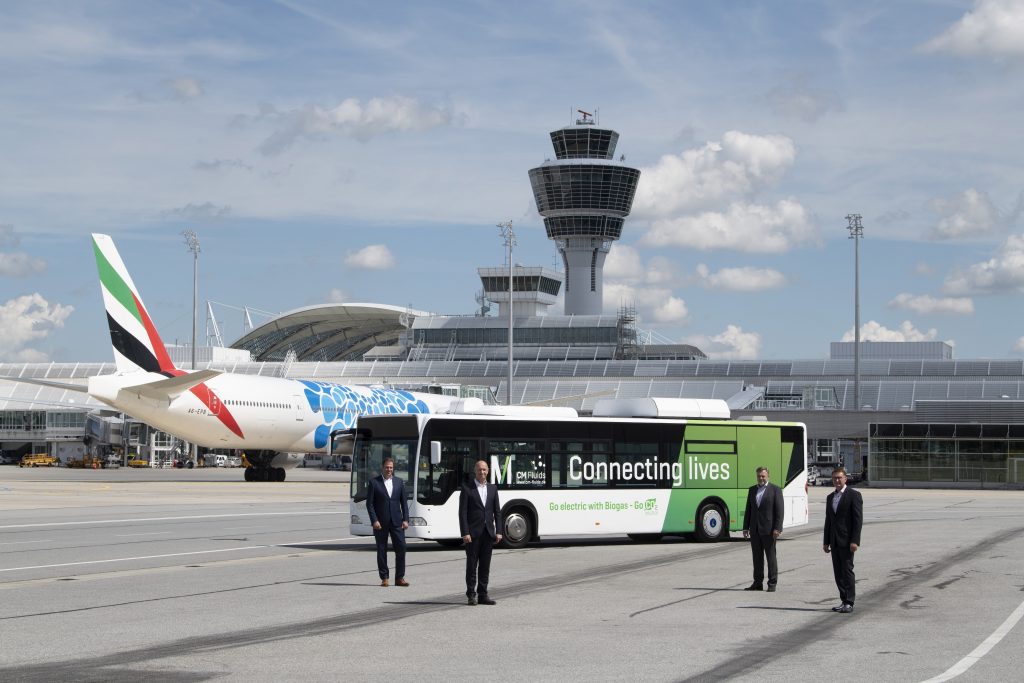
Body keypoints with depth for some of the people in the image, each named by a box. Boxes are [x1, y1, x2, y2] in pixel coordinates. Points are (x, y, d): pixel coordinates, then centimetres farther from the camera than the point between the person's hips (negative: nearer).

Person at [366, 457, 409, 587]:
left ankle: (399, 578, 3)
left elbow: (404, 502, 11)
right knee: (382, 550, 3)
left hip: (396, 521, 2)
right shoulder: (374, 482, 0)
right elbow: (369, 503, -3)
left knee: (401, 547, -4)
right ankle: (384, 578, 10)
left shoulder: (399, 482, 10)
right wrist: (374, 520, -12)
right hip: (380, 523, -2)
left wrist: (405, 519, 1)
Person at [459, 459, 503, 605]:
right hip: (473, 533, -4)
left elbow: (497, 511, 11)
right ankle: (471, 595, 4)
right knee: (472, 564, 0)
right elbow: (462, 512, -6)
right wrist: (465, 533, -14)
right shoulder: (467, 488, -2)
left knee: (485, 565, 6)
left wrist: (499, 531, 2)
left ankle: (483, 594, 11)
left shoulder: (492, 488, 11)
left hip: (488, 532, 4)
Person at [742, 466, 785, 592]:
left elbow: (780, 511, -7)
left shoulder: (775, 490, -2)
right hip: (755, 529, 5)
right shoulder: (752, 490, 14)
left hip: (768, 529, -5)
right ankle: (758, 583, 13)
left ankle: (772, 584, 3)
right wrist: (745, 527, 9)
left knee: (771, 557, -1)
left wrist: (777, 528, -15)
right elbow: (748, 510, 15)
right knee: (757, 557, 8)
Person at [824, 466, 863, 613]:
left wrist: (855, 541, -17)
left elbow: (858, 519, -10)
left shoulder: (854, 495, -5)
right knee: (838, 572, 6)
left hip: (847, 540, -7)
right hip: (834, 541, 7)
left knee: (847, 570, -7)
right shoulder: (830, 497, 16)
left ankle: (849, 603, -4)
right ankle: (844, 601, 11)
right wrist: (826, 541, 14)